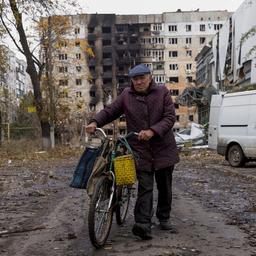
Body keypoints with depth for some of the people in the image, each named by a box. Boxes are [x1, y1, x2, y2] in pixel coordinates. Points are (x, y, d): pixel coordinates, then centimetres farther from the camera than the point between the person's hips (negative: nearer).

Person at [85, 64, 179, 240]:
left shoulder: (162, 92, -3)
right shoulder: (126, 96, 1)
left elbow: (170, 117, -10)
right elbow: (109, 111, 8)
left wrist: (152, 131, -24)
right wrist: (95, 122, -11)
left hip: (163, 148, 1)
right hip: (140, 150, -1)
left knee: (164, 186, 13)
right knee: (145, 187, -7)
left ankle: (164, 217, 32)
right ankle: (143, 224, -10)